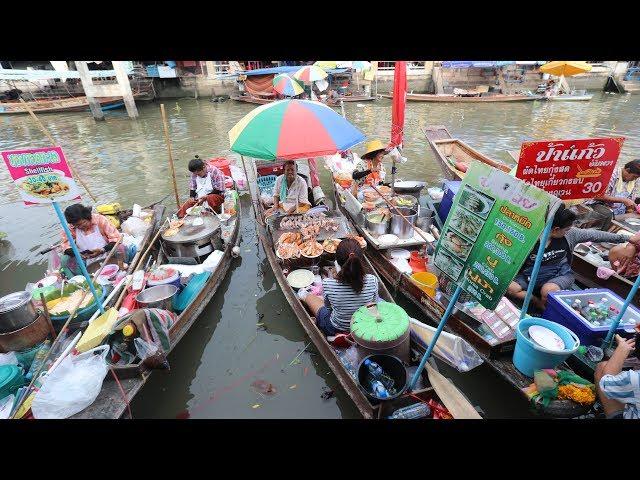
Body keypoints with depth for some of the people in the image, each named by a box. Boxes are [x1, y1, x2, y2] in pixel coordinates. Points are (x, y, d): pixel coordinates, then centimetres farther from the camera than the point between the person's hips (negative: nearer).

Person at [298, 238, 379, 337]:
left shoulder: (328, 284, -32)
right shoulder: (372, 280, -28)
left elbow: (328, 306, -10)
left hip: (335, 330, -2)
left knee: (310, 297, 25)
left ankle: (304, 295, 58)